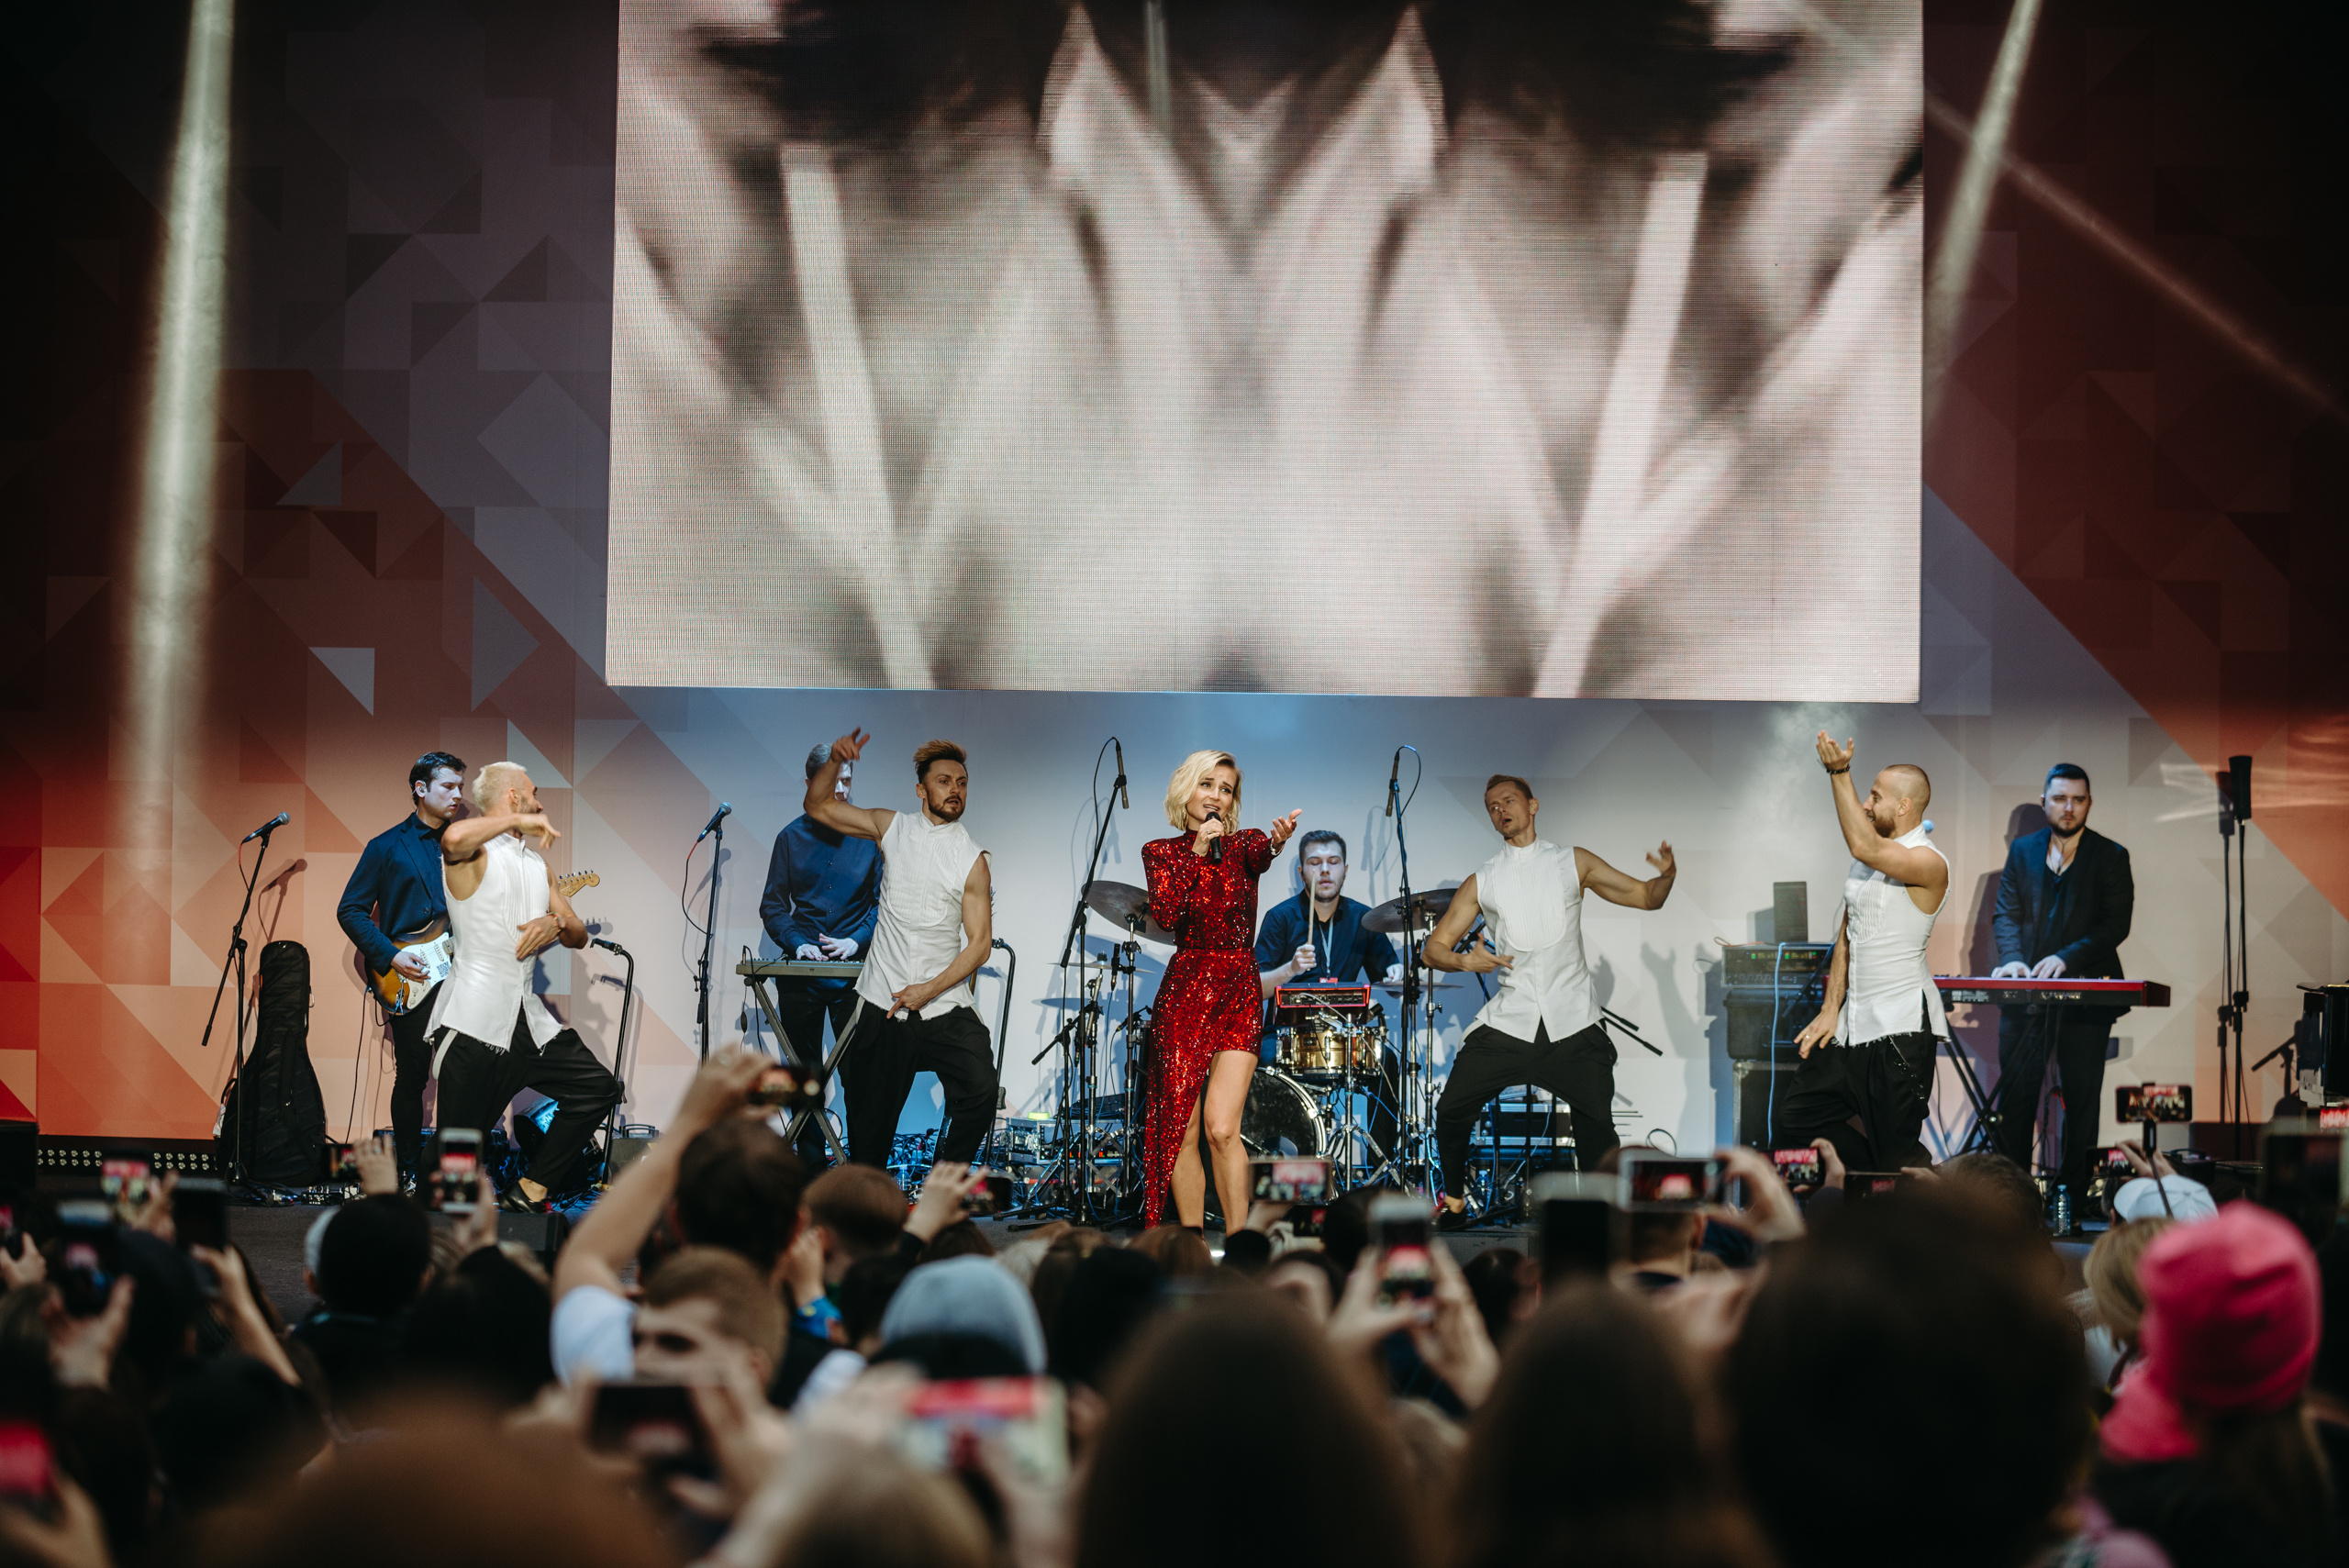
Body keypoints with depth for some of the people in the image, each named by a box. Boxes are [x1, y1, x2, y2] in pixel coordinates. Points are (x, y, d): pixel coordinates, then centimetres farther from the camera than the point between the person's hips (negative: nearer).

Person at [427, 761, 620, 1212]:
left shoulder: (538, 866, 21)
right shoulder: (473, 854, -4)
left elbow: (579, 935, 20)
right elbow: (454, 839, -30)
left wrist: (557, 923, -4)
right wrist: (519, 821, -17)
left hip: (527, 1019, 8)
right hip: (474, 1023, -8)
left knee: (597, 1089, 3)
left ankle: (530, 1192, 8)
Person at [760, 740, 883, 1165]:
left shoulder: (869, 835, 2)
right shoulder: (791, 837, 6)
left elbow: (884, 902, 3)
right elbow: (773, 906, 7)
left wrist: (857, 940, -12)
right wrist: (797, 942, -10)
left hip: (855, 969, -2)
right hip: (801, 972, 2)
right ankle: (810, 1164, 12)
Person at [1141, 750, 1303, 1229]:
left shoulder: (1242, 844, 7)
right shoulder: (1161, 852, 8)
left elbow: (1259, 855, -19)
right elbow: (1165, 914, -9)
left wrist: (1278, 843, -42)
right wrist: (1196, 853, -13)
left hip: (1239, 992, -1)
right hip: (1185, 990, 1)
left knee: (1221, 1127, -14)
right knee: (1181, 1129, -3)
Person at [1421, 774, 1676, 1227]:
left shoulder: (1573, 863, 9)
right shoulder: (1482, 882, 11)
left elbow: (1646, 897, 8)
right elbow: (1435, 946, 10)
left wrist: (1667, 876, -14)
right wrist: (1463, 960, -11)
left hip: (1572, 1024, -1)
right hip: (1508, 1022, 1)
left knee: (1597, 1127, -8)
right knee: (1451, 1111, -6)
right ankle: (1454, 1202, 15)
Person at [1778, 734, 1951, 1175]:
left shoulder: (1928, 863, -13)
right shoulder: (1867, 861, 15)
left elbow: (1864, 847, -31)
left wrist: (1839, 773, -26)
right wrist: (1830, 1010, 8)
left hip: (1901, 1028, -9)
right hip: (1853, 1024, 9)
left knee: (1896, 1152, -7)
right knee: (1797, 1116, 9)